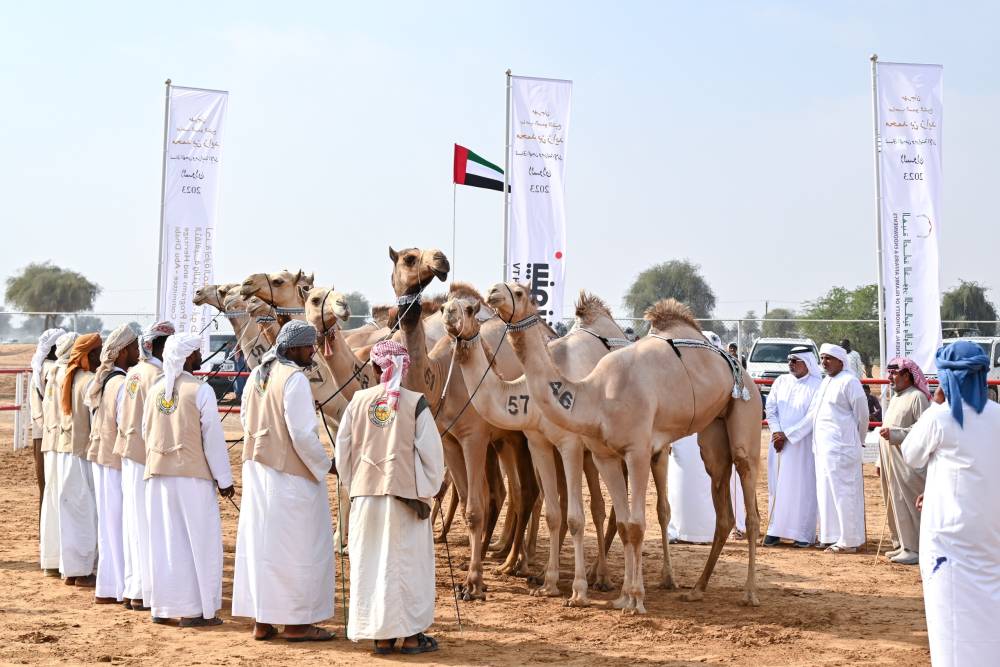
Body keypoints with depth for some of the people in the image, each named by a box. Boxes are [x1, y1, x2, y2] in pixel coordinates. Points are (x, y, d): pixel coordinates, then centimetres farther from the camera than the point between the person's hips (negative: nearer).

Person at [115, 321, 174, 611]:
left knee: (134, 522, 13)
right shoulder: (157, 375, -16)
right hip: (148, 456, -9)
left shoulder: (134, 372, 10)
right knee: (148, 526, -2)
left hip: (129, 453, 9)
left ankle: (132, 588, 20)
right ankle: (144, 593, 3)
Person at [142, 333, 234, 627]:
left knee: (163, 541, 11)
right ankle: (194, 610, 3)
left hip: (157, 473, 6)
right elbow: (213, 439, -9)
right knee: (198, 542, 2)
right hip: (192, 474, -6)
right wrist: (224, 479, -2)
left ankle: (161, 607, 17)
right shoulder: (200, 391, -11)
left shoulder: (155, 390, 7)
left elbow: (146, 432, 13)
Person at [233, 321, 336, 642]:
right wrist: (323, 465, -7)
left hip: (256, 468, 8)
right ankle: (297, 622, 8)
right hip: (291, 474, -8)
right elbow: (302, 433, -20)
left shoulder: (257, 374, 7)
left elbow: (245, 418, 16)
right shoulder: (295, 379, -18)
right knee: (298, 546, 2)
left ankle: (261, 621, 17)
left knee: (259, 541, 11)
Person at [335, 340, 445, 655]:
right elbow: (431, 450, -5)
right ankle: (411, 634, 10)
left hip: (365, 492, 2)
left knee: (370, 561, 9)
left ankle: (380, 634, 14)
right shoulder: (415, 403, -6)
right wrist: (429, 488, 7)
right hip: (405, 491, -2)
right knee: (407, 561, 6)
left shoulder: (358, 401, 1)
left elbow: (343, 449, 6)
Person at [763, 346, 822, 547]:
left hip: (803, 445, -4)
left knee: (803, 486, -2)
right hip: (779, 443, 4)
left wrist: (788, 435, -13)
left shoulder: (816, 385, -7)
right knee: (777, 485, 5)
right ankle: (775, 529, 9)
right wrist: (777, 433, -8)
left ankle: (803, 533, 3)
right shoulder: (781, 382, 8)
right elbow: (771, 408, 6)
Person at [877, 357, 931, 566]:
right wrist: (881, 462, 21)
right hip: (890, 462, 9)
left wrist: (894, 434, -23)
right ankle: (901, 544, 19)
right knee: (893, 505, 11)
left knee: (907, 505, -9)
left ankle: (914, 549, -5)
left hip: (907, 464, -9)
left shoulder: (918, 397, -11)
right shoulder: (895, 398, 18)